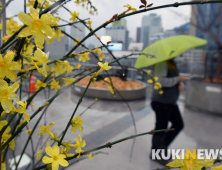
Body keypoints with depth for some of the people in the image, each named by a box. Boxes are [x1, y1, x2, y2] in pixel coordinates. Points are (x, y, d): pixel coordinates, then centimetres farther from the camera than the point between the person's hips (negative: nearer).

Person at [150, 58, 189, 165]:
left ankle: (162, 148, 32)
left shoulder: (172, 63, 13)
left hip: (171, 102, 10)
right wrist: (178, 79, -20)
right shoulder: (162, 63, -18)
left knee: (178, 125, 17)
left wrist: (178, 85, -1)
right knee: (161, 128, 2)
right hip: (161, 102, -10)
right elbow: (160, 81, -27)